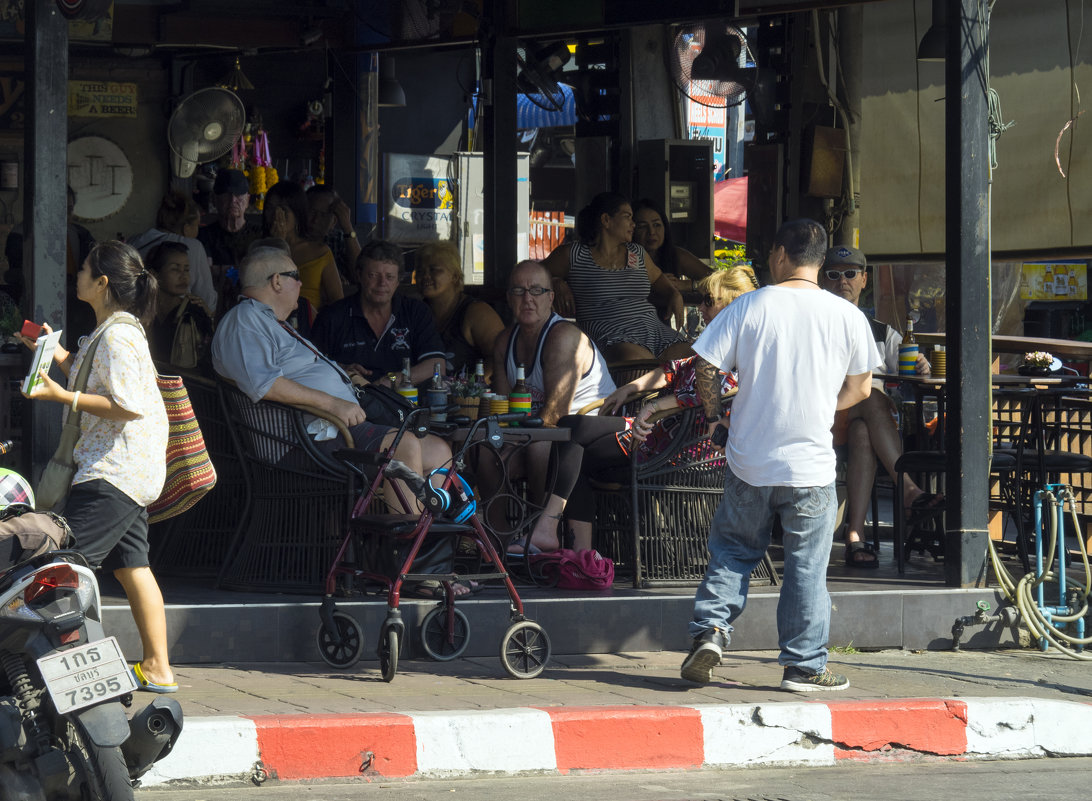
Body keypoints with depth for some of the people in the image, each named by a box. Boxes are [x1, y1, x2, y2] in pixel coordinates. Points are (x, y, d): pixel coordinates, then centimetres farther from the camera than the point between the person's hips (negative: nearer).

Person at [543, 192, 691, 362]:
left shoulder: (637, 254, 24)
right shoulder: (572, 254, 11)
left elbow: (657, 278, 40)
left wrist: (675, 295, 19)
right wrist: (558, 284, -2)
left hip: (653, 328, 5)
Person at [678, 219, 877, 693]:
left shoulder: (750, 306, -5)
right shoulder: (847, 317, -3)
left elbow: (706, 367, -4)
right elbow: (859, 389, 7)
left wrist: (713, 417, 12)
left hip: (749, 460, 0)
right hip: (811, 465, 0)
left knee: (732, 550, 18)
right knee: (807, 566, 7)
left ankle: (710, 629, 3)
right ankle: (804, 666, 10)